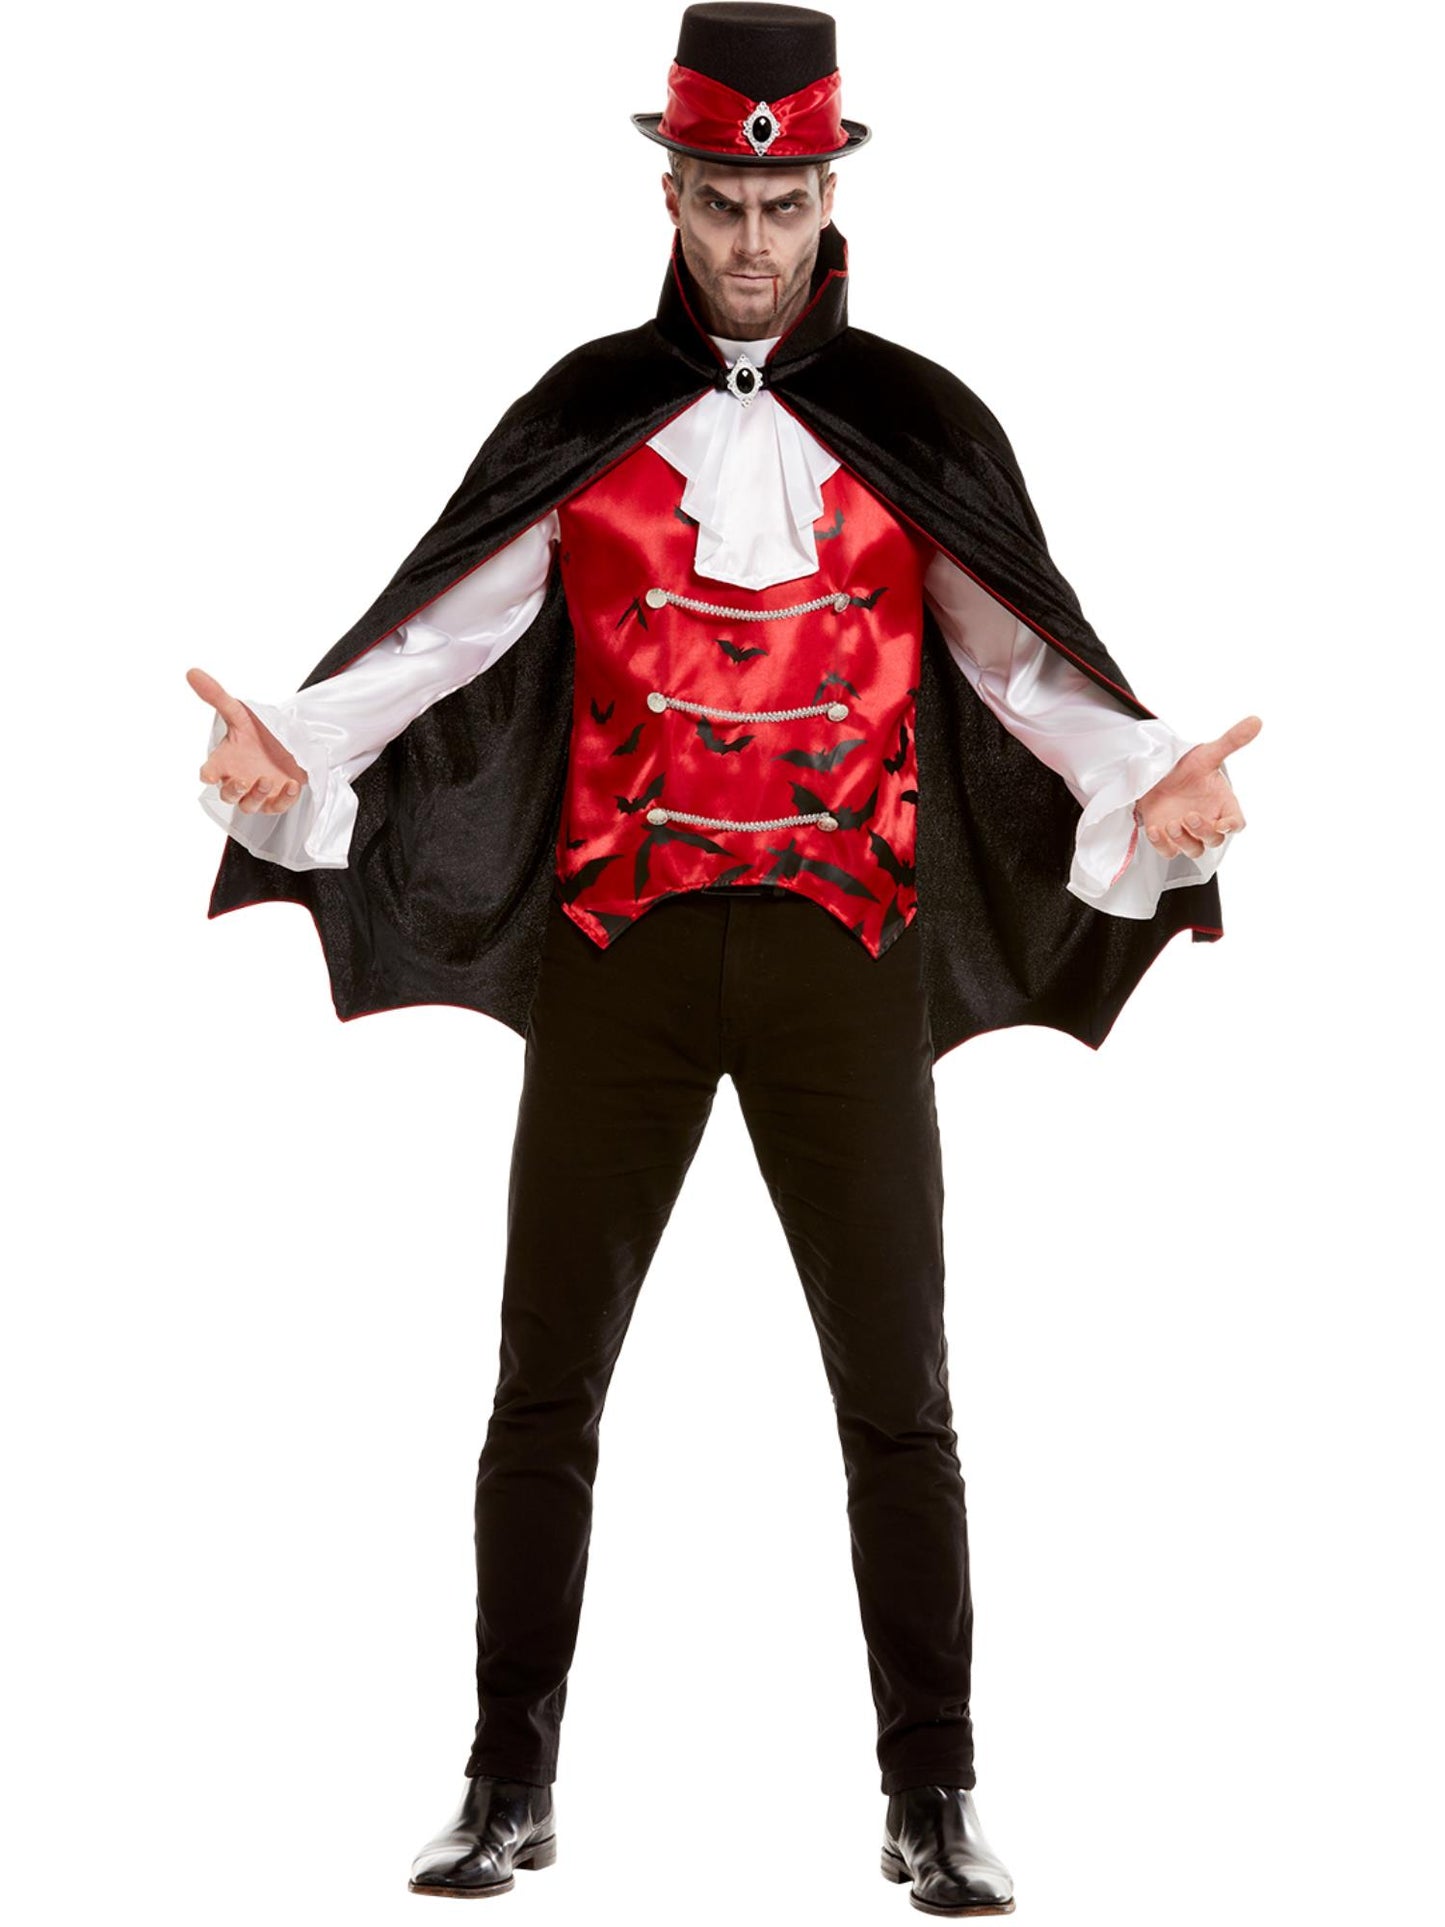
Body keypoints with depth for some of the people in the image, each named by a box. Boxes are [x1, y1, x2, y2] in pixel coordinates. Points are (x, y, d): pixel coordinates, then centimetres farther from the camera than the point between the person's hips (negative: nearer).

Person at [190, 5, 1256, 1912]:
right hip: (619, 946, 1)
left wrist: (1153, 779, -14)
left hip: (846, 948, 0)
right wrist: (292, 744, -17)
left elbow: (1032, 664, 4)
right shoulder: (583, 418, 7)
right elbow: (436, 629, 0)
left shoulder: (915, 426, 6)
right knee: (546, 1383, 3)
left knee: (897, 1391, 1)